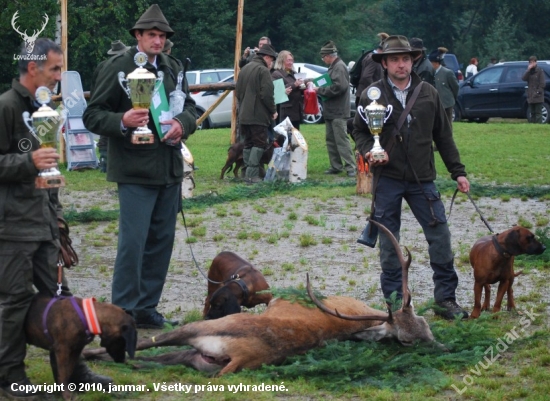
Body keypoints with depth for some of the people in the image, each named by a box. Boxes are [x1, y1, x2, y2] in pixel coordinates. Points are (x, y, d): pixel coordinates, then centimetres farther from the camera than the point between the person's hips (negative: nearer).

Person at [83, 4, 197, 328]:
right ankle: (123, 313, 2)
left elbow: (190, 106, 14)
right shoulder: (117, 68, -6)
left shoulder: (174, 68, 10)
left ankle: (146, 309, 22)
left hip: (169, 167, 6)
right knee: (133, 241, -8)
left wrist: (182, 124, -8)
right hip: (135, 170, -6)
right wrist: (122, 121, -26)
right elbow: (93, 115, -7)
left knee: (162, 240, 11)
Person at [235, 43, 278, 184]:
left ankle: (247, 173, 12)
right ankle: (252, 174, -14)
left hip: (244, 115, 8)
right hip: (259, 115, -8)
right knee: (259, 144, -6)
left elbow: (238, 92, 20)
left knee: (248, 144, 12)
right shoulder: (263, 71, -12)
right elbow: (267, 94, -18)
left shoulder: (244, 69, 16)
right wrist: (273, 110, -6)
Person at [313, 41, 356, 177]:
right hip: (331, 111, 11)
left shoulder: (339, 67, -15)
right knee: (331, 140, 12)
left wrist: (320, 90, -17)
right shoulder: (333, 67, 16)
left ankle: (350, 167, -8)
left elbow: (339, 87, -25)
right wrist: (319, 88, 6)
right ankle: (336, 166, 17)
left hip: (338, 112, -11)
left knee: (342, 140, -10)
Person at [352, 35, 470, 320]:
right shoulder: (373, 95, 0)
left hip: (422, 179, 1)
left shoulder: (428, 94, 6)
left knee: (440, 235, -2)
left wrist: (457, 172, 10)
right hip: (387, 179, -1)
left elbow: (443, 135, 11)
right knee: (389, 242, 5)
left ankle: (446, 299, 8)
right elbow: (359, 130, 8)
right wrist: (369, 151, -13)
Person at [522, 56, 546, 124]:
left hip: (538, 97, -5)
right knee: (532, 113, 9)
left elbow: (543, 84, -6)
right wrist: (528, 70, -13)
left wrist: (538, 92, -13)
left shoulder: (540, 71, -3)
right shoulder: (528, 71, 13)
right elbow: (524, 78, -5)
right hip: (530, 96, 5)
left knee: (538, 113, -8)